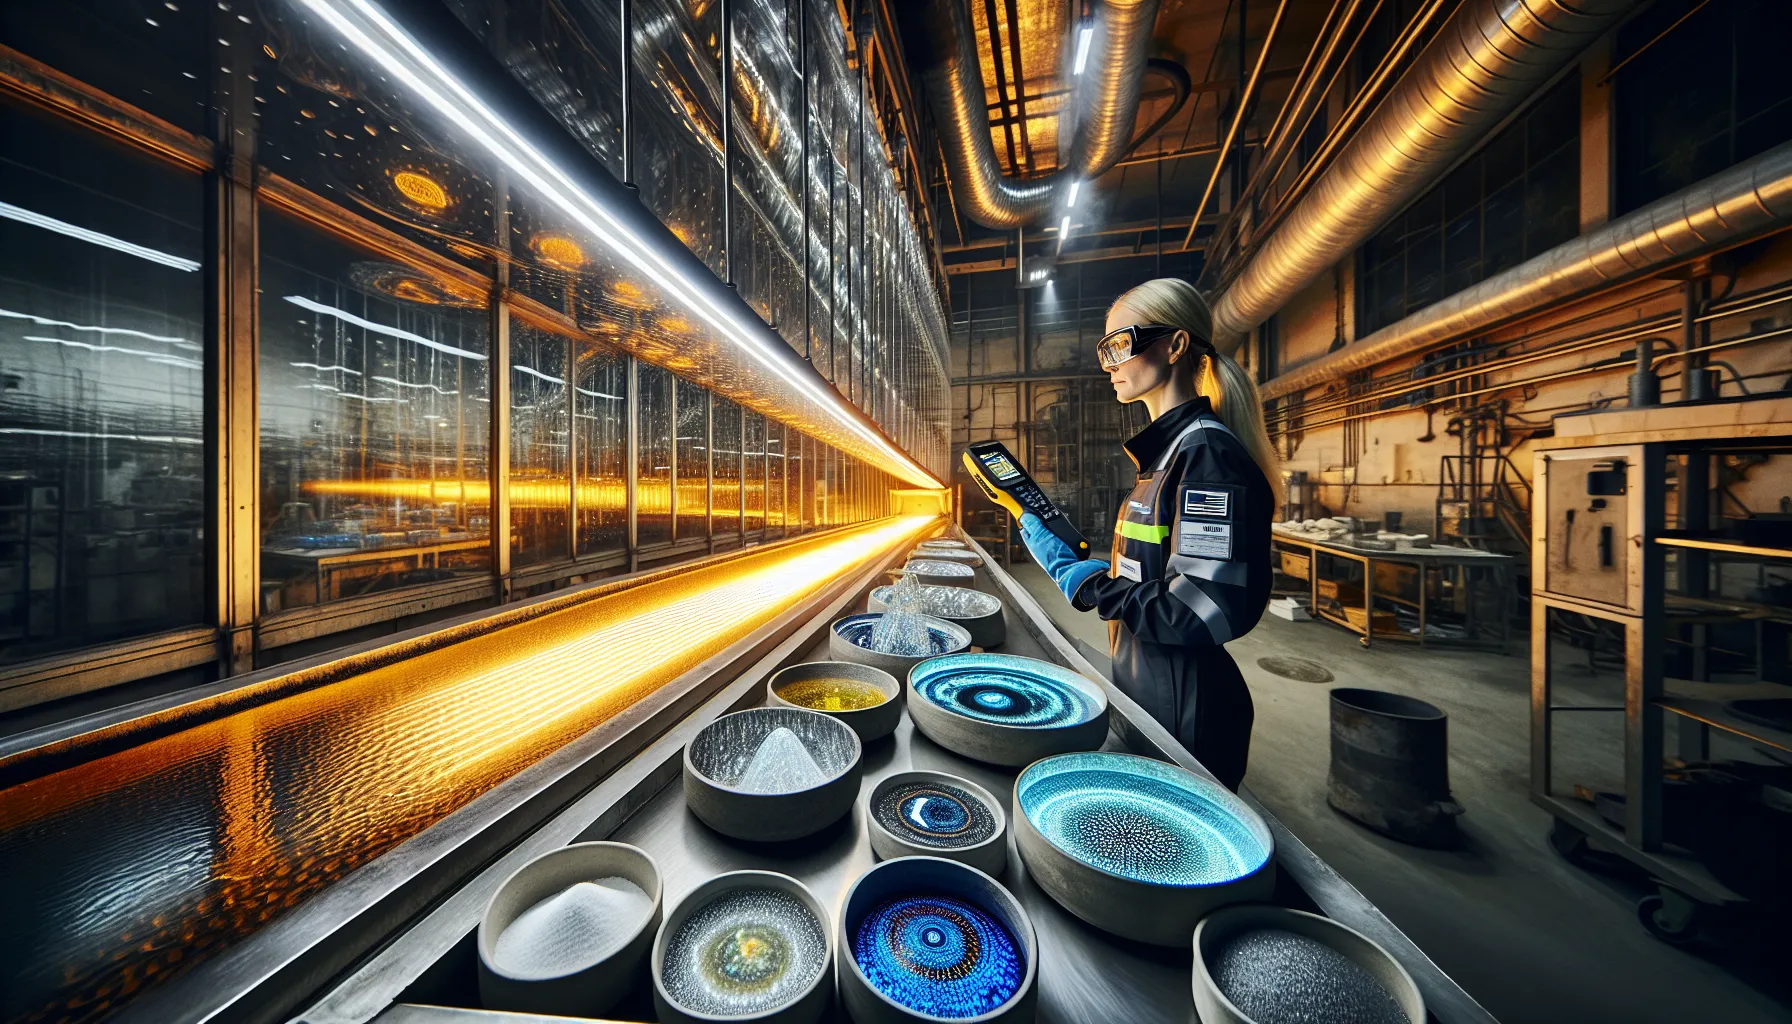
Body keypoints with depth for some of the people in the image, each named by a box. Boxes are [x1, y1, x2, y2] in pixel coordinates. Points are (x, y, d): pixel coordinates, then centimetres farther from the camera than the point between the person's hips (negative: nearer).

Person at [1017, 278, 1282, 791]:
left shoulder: (1208, 452, -19)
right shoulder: (1166, 450, 8)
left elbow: (1206, 608, -27)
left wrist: (1090, 585, -19)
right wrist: (1074, 560, 1)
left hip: (1185, 709, -9)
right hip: (1144, 691, 9)